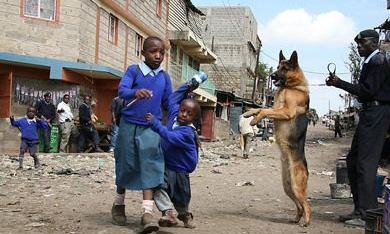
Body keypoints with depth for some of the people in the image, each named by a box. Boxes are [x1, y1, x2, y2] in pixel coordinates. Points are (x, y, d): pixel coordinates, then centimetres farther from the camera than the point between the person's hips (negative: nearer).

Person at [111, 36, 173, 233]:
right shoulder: (133, 70, -4)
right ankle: (118, 204, 30)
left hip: (151, 127, 2)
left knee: (150, 165, -11)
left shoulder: (165, 77, 7)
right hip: (129, 124, -2)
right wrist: (135, 92, -39)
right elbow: (121, 90, -20)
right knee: (126, 165, 9)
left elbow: (168, 103, 12)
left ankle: (147, 211, -16)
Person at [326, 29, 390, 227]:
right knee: (353, 160, 11)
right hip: (369, 113, 11)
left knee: (365, 162, -12)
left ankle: (367, 215, -10)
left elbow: (367, 91, -16)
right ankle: (360, 210, 17)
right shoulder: (370, 62, 20)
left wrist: (339, 83, -12)